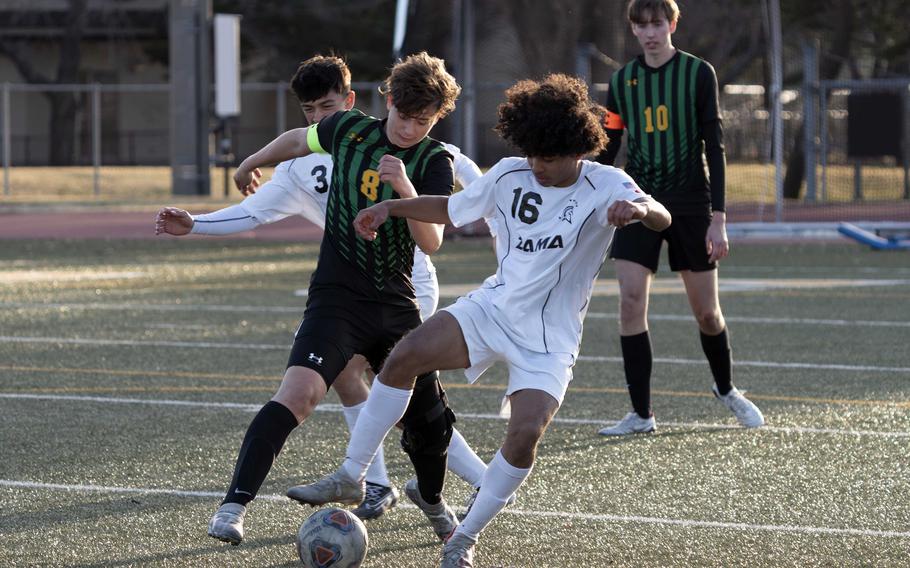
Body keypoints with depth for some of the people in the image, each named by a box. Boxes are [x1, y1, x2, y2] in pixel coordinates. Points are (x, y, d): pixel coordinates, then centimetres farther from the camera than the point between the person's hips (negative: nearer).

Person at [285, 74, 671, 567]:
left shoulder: (604, 186, -11)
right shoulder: (509, 176, 1)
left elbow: (662, 218, -29)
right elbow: (451, 209, 18)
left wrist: (638, 209, -52)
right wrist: (391, 207, 5)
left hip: (549, 341, -3)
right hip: (491, 307, 3)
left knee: (525, 434, -23)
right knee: (405, 356, -20)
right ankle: (350, 478, -9)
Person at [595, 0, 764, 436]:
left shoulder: (698, 74, -4)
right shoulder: (622, 81, 5)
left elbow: (714, 148, -6)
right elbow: (606, 151, 10)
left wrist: (718, 220, -11)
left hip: (690, 204, -2)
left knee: (706, 312, 5)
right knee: (630, 303, -12)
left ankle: (726, 389, 32)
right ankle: (641, 414, -6)